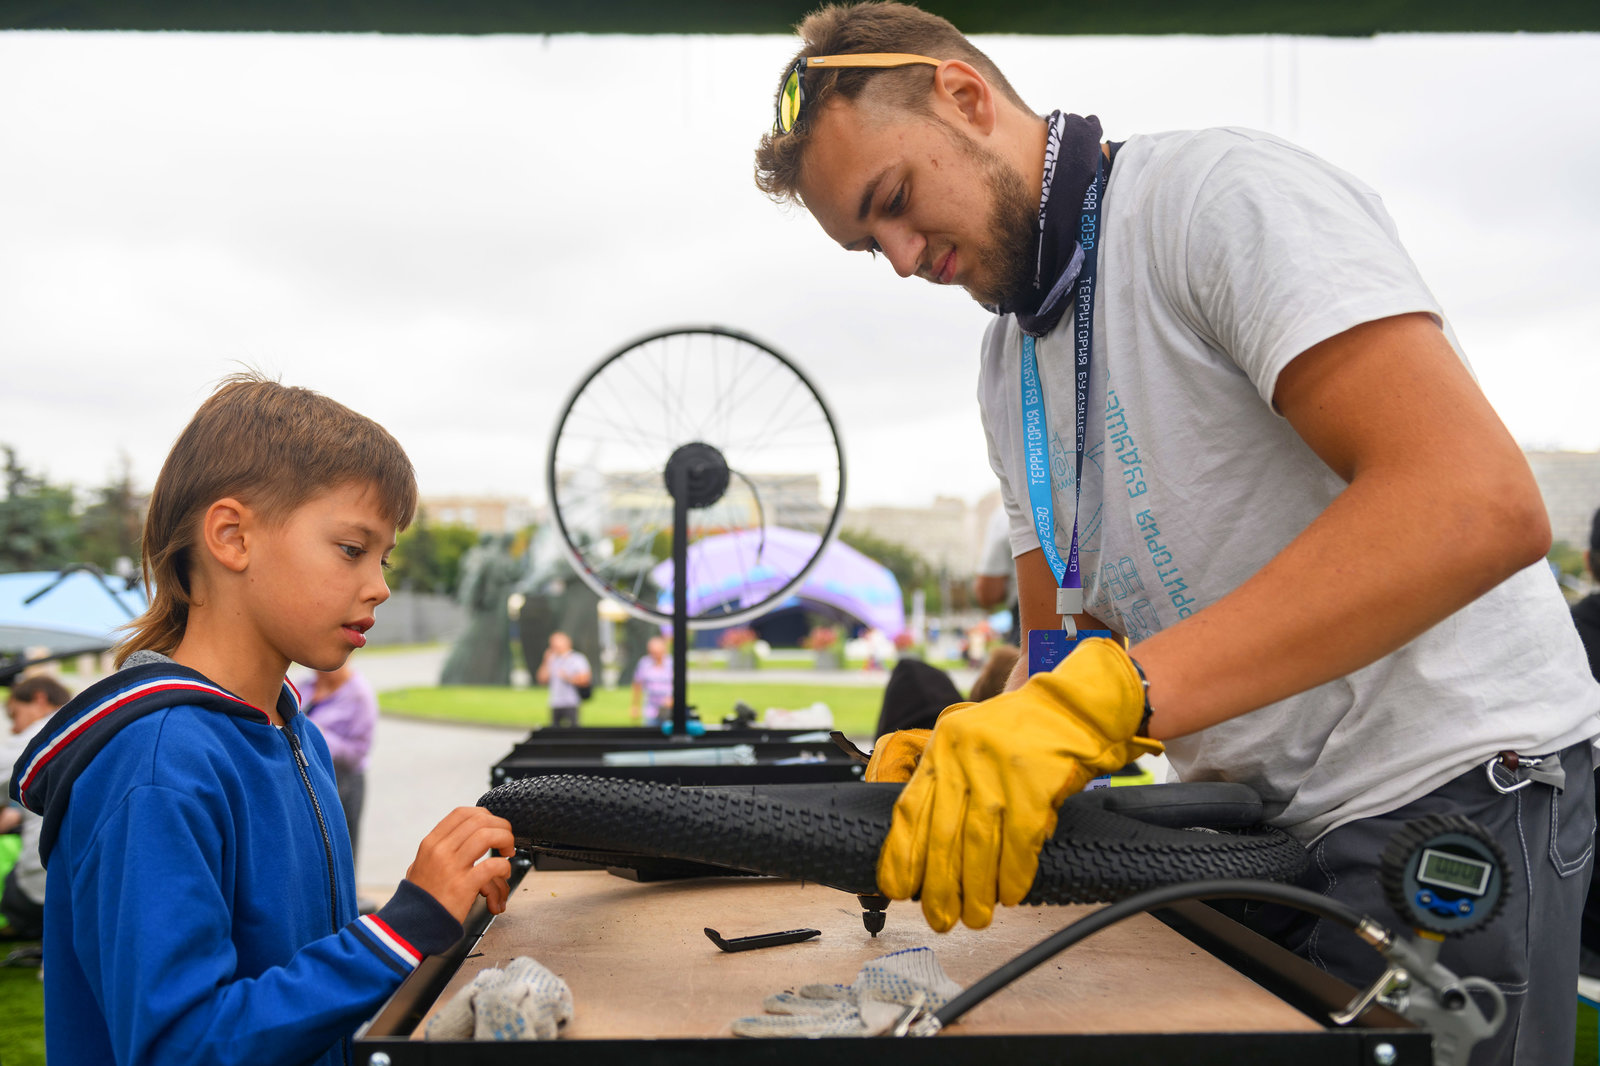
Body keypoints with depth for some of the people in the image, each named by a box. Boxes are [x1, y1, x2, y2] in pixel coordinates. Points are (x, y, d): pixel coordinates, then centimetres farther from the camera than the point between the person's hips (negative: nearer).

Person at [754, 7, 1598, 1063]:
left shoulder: (1223, 187, -15)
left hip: (1440, 783, -7)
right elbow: (1064, 631, 13)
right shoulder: (1010, 363, 12)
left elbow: (1478, 505, -28)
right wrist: (973, 763, -10)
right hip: (1247, 815, 8)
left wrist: (1104, 698, -34)